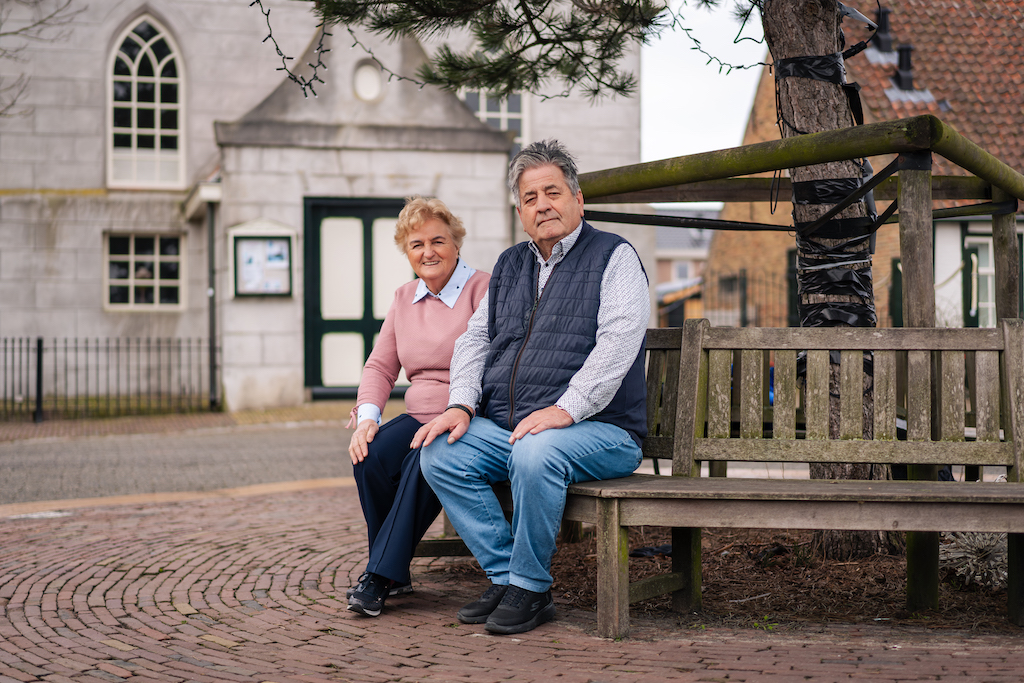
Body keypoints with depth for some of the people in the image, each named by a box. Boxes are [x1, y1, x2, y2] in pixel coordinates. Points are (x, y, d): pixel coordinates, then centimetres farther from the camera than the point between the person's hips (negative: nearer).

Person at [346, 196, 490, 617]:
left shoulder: (482, 290, -4)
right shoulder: (405, 298, 17)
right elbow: (380, 366, 15)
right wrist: (367, 417, -4)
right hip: (419, 417, 6)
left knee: (427, 462, -34)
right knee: (370, 458, -24)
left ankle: (380, 575, -25)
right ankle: (393, 574, -9)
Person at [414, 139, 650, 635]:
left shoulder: (614, 257, 1)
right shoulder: (510, 265, 21)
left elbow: (618, 342, -13)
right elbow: (475, 339, 20)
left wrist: (566, 409, -24)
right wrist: (461, 405, 1)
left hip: (599, 429, -6)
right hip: (503, 426, 6)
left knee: (535, 454, -36)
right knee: (439, 454, -16)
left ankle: (530, 589, -18)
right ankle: (504, 576, -9)